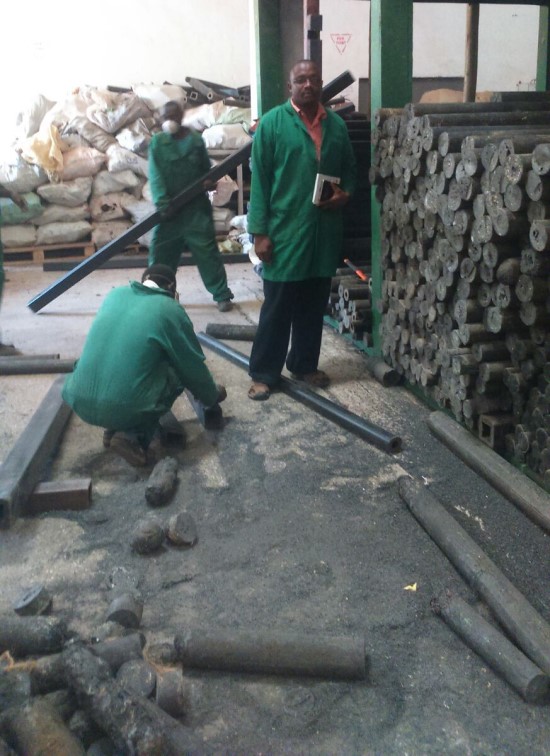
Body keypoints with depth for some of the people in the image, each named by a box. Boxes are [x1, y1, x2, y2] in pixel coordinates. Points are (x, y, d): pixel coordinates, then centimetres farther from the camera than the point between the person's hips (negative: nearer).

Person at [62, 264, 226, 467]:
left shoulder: (115, 294, 13)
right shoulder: (171, 311, -1)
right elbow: (193, 368, 8)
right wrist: (212, 396, 29)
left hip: (79, 402, 6)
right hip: (123, 408, -6)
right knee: (177, 373, 19)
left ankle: (114, 429, 17)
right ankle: (133, 436, 2)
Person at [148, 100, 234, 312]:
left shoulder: (195, 140, 1)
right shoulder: (157, 142, 0)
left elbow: (206, 170, 9)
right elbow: (155, 175, -8)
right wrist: (161, 201, -21)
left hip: (195, 208, -1)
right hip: (168, 208, 1)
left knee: (207, 251, -1)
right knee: (160, 253, 7)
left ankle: (222, 295, 5)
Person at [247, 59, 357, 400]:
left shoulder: (337, 124, 9)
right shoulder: (272, 123, -4)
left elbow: (349, 167, 20)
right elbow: (260, 179, -7)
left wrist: (345, 193, -3)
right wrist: (260, 231, -11)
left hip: (325, 231, 5)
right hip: (285, 231, -4)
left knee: (314, 305, 13)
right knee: (277, 308, 1)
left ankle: (305, 364, 28)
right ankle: (264, 373, 12)